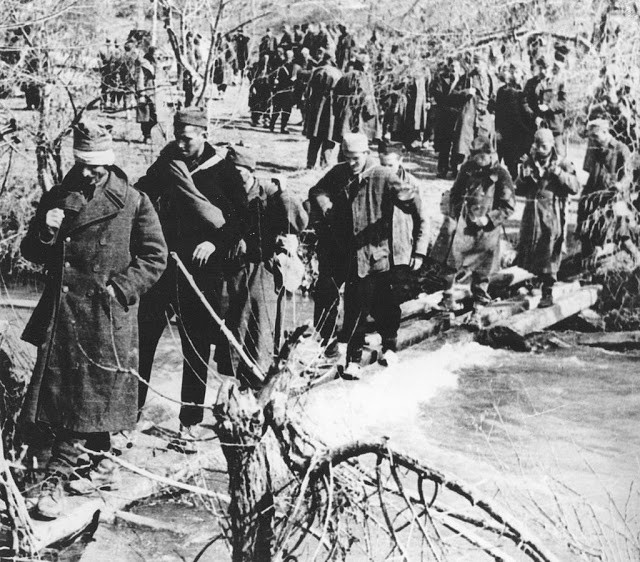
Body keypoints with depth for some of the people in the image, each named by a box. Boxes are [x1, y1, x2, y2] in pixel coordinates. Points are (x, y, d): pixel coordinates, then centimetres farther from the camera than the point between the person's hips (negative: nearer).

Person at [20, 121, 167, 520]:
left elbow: (155, 257, 0)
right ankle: (99, 465, 22)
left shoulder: (133, 202, -3)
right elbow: (32, 255, 12)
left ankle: (58, 476, 1)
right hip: (62, 310, 4)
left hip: (108, 316, -4)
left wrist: (121, 289, -10)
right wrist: (45, 234, -10)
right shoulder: (57, 198, 8)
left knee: (92, 396, -4)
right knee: (60, 392, 6)